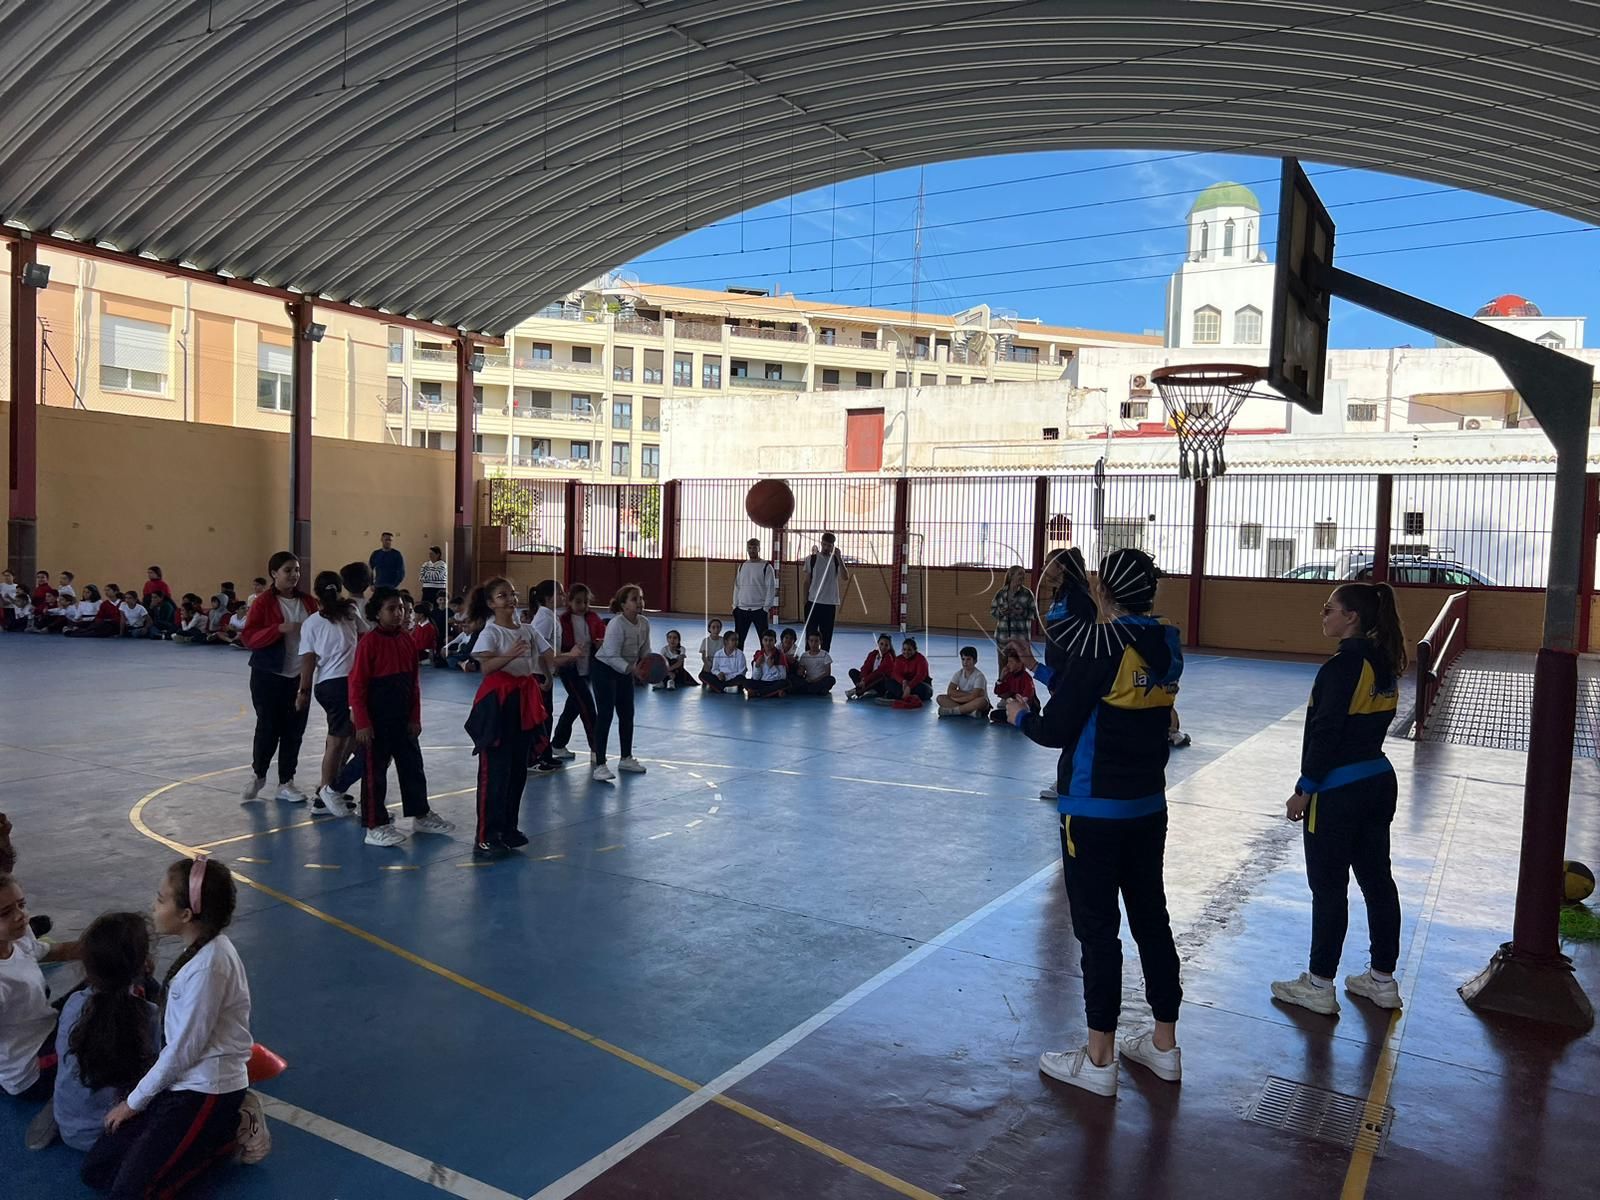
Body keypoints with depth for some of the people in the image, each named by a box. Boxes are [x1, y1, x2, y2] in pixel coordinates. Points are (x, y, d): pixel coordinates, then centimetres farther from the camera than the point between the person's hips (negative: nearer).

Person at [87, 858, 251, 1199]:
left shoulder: (209, 964, -25)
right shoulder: (201, 948, 4)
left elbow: (184, 1049, -18)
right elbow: (175, 1036, 10)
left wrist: (135, 1102, -6)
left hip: (207, 1091, -9)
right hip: (182, 1081, 9)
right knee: (96, 1170, 8)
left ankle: (222, 1137, 3)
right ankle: (209, 1136, 13)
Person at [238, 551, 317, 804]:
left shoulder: (308, 602, 7)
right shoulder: (263, 602, -7)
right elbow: (248, 637, -12)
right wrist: (279, 629, -24)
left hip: (299, 676, 4)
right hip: (269, 676, -4)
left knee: (294, 730, 6)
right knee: (269, 727, 1)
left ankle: (286, 782, 18)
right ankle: (258, 773, 26)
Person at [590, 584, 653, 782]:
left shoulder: (644, 623, -5)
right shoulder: (616, 624, -27)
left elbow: (645, 650, 3)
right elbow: (612, 656, -30)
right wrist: (632, 669, -39)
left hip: (626, 671, 8)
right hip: (605, 670, -8)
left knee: (627, 715, 14)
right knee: (605, 716, -10)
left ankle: (626, 759, 30)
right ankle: (600, 766, -7)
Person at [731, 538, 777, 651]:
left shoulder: (766, 567, -4)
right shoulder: (742, 566, 11)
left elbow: (771, 588, -7)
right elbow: (737, 586, 15)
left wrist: (766, 607, -13)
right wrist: (735, 605, 8)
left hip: (759, 609, -5)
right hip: (742, 609, 5)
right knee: (738, 639, 7)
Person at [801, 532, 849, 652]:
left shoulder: (837, 560, 1)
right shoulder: (812, 559, 1)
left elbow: (845, 577, -14)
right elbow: (807, 581, 5)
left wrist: (839, 558, -18)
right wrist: (805, 601, 1)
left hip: (830, 603, 0)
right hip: (813, 602, 0)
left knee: (827, 635, 4)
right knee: (810, 633, 0)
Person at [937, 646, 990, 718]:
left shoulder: (979, 676, -13)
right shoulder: (958, 674, 1)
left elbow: (974, 697, -24)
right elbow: (950, 692, -10)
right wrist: (967, 694, -18)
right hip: (963, 703, 5)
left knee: (981, 701, -39)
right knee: (940, 698, -15)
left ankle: (951, 711, -30)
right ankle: (970, 711, -30)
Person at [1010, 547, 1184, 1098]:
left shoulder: (1101, 644, -19)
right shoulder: (1166, 647, 3)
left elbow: (1057, 730, -16)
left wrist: (1021, 716, 6)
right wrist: (1043, 668, 21)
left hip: (1094, 811, -7)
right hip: (1148, 806, 7)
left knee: (1097, 929, 3)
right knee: (1151, 919, 16)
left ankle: (1099, 1061, 14)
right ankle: (1164, 1045, 29)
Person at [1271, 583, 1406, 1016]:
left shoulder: (1343, 665, -19)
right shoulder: (1384, 663, 8)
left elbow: (1326, 733, -19)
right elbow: (1377, 721, 14)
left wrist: (1305, 789, -12)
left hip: (1338, 790, -9)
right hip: (1379, 781, 9)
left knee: (1328, 888, 1)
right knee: (1377, 880, 15)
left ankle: (1319, 986, 12)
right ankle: (1382, 980, 27)